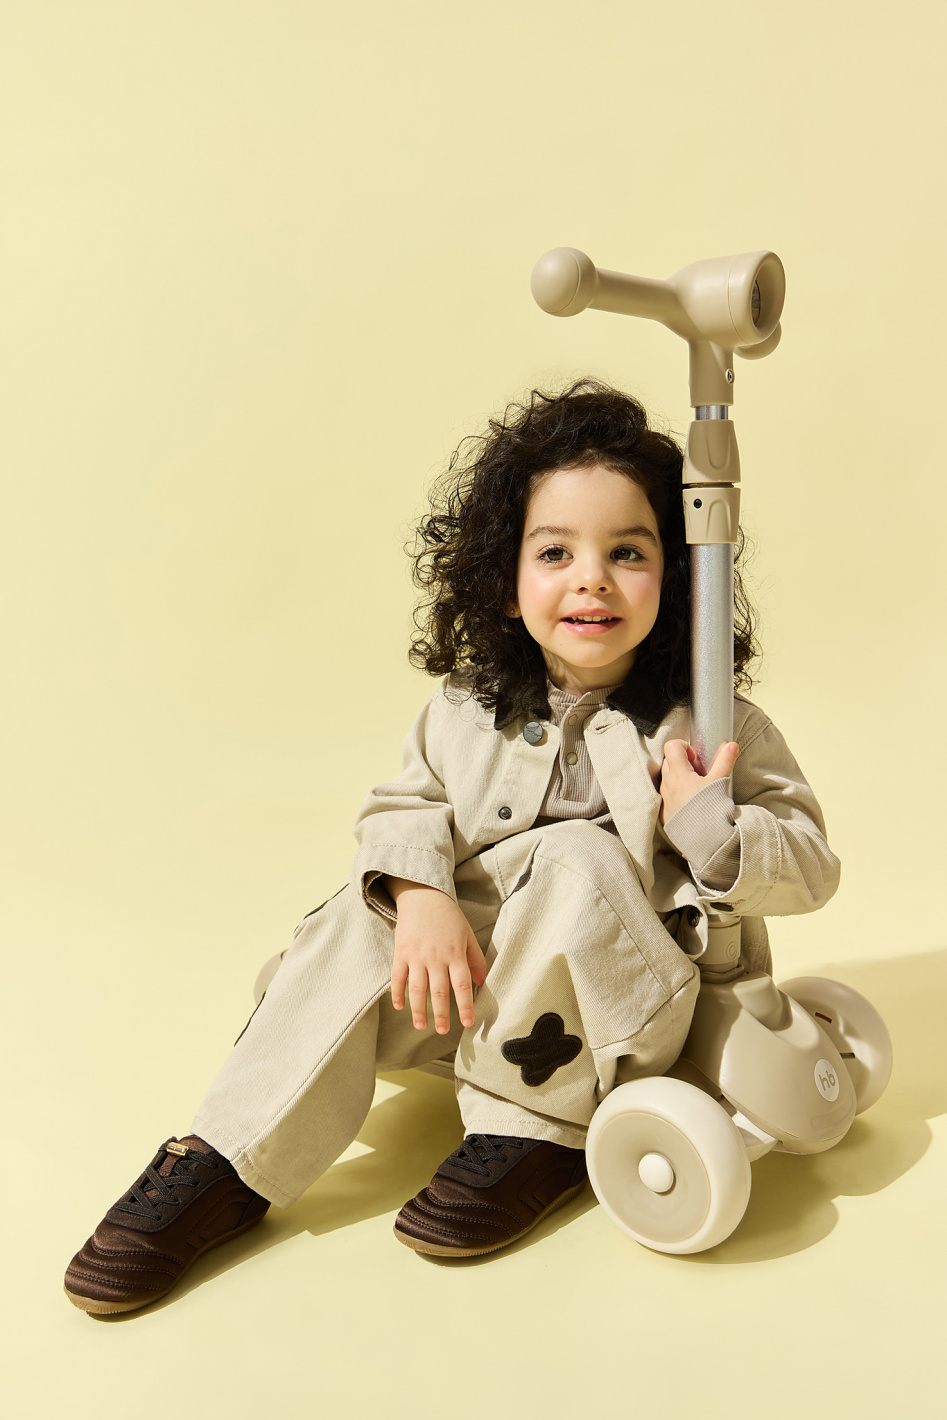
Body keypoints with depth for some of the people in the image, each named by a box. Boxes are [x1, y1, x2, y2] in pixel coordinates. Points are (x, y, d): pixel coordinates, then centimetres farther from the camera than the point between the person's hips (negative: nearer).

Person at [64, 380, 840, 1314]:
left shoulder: (715, 725, -8)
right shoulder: (468, 712, -1)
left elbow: (812, 868, -5)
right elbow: (403, 808, -1)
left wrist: (708, 821, -25)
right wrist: (421, 898, -23)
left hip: (640, 1001, -3)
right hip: (485, 985, 3)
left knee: (574, 860, -29)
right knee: (363, 923, -19)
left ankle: (539, 1131, -17)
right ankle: (222, 1165, -13)